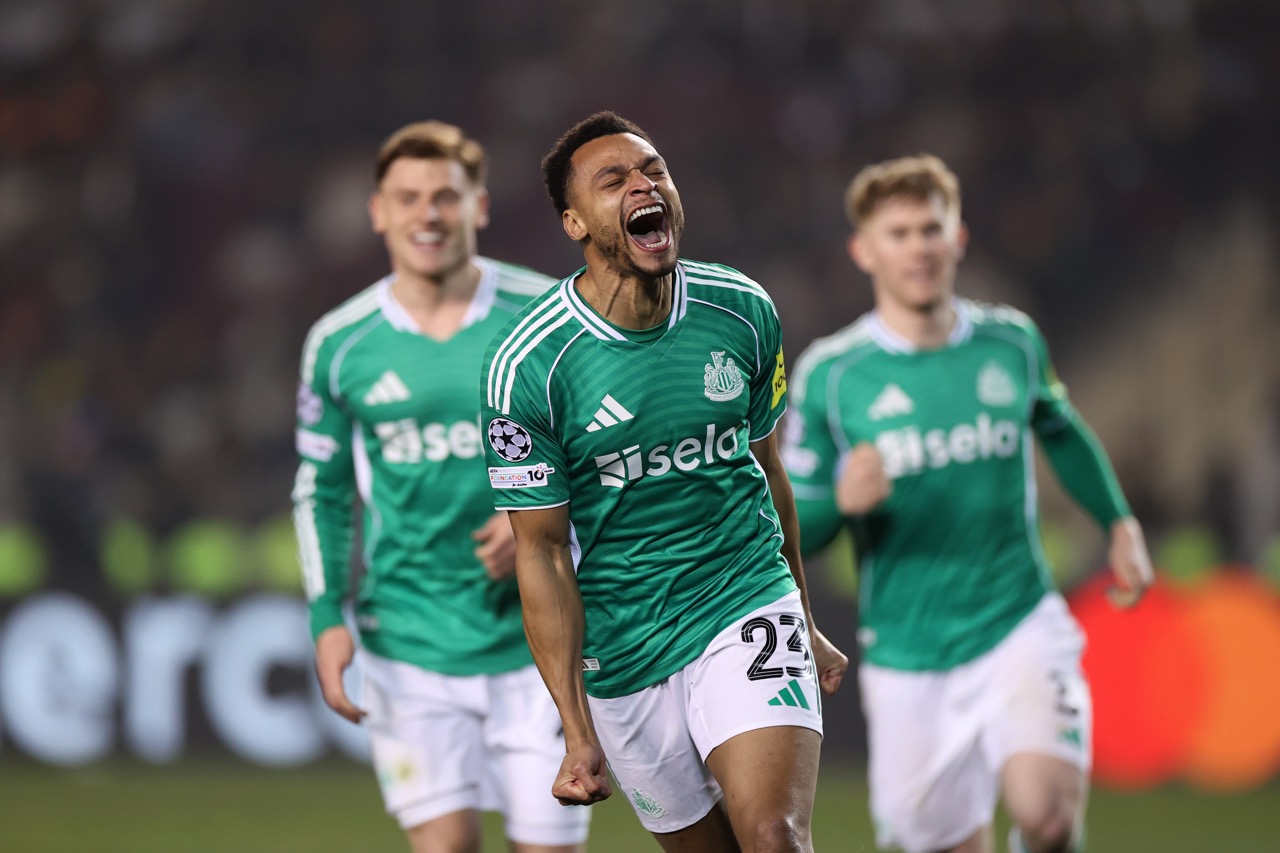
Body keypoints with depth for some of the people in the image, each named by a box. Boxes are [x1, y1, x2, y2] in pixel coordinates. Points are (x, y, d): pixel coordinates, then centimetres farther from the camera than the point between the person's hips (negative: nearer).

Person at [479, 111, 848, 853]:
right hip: (624, 655, -1)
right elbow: (542, 550, -8)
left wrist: (807, 624, 22)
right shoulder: (525, 365, -12)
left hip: (750, 608, 1)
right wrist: (578, 732, -11)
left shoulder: (745, 311, -1)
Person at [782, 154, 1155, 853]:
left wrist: (1119, 523, 23)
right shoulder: (829, 374, -3)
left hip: (1020, 625, 0)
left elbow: (1060, 429, 25)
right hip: (906, 657, 0)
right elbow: (793, 529, -1)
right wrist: (841, 501, -22)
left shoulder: (1012, 342, 3)